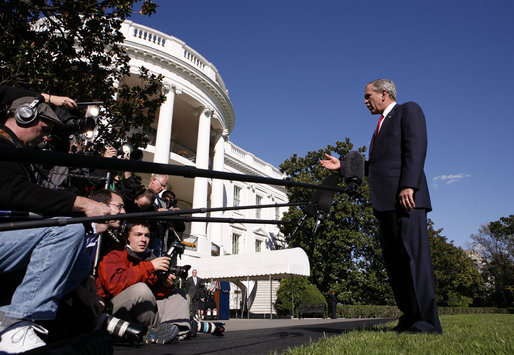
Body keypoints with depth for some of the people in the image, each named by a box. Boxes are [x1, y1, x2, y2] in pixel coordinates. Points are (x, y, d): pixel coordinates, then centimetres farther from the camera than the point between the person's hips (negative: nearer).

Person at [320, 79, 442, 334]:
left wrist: (408, 186, -21)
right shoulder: (381, 125, 31)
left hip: (405, 198, -9)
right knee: (394, 262, 5)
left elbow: (416, 148, -10)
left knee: (414, 256, -12)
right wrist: (343, 165, 22)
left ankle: (427, 322, -8)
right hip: (385, 203, 9)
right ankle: (409, 317, 10)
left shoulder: (408, 110, 6)